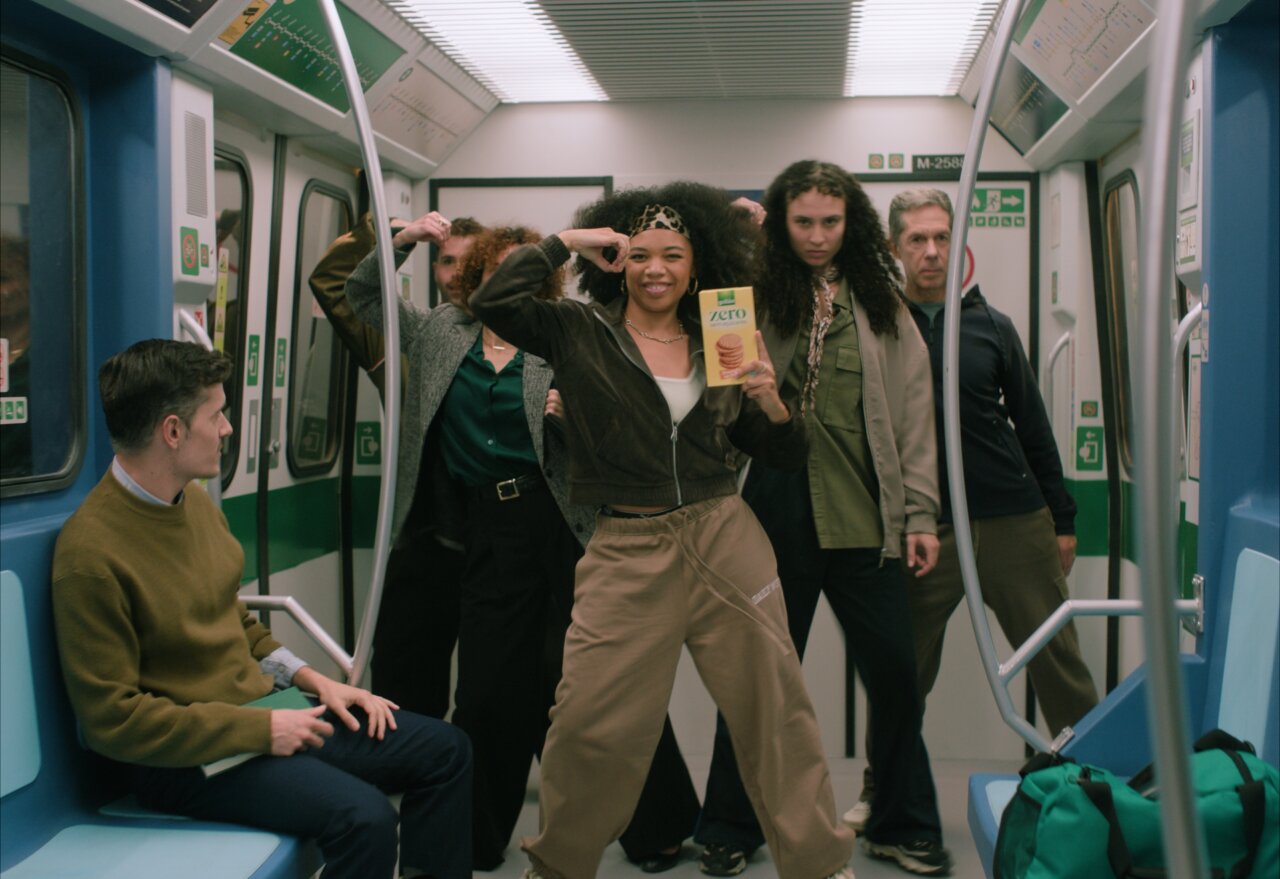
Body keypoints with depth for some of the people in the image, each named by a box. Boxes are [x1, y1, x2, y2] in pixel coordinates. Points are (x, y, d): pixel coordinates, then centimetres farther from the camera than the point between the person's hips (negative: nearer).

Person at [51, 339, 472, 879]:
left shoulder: (195, 500, 5)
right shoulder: (90, 553, -21)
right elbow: (112, 718, -20)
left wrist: (313, 680, 4)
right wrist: (260, 728, -20)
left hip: (264, 711, 9)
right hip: (186, 754, -8)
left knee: (445, 750, 4)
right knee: (363, 815, -29)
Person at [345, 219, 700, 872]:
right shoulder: (441, 333, 11)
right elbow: (362, 296, 14)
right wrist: (400, 241, 0)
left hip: (563, 521, -2)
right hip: (490, 529, 2)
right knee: (489, 689, 7)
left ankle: (659, 823, 17)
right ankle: (476, 841, 25)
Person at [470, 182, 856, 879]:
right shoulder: (579, 334, 3)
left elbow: (784, 455, 14)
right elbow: (491, 302, -13)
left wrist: (769, 401, -6)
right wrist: (563, 242, -4)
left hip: (725, 541, 2)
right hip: (627, 553, -2)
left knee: (775, 709, 6)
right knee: (589, 724, 0)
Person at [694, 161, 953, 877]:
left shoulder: (881, 302, 8)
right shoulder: (758, 295, 4)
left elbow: (913, 411, 6)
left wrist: (920, 515, 1)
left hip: (866, 515, 1)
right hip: (778, 512, -1)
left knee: (895, 670, 6)